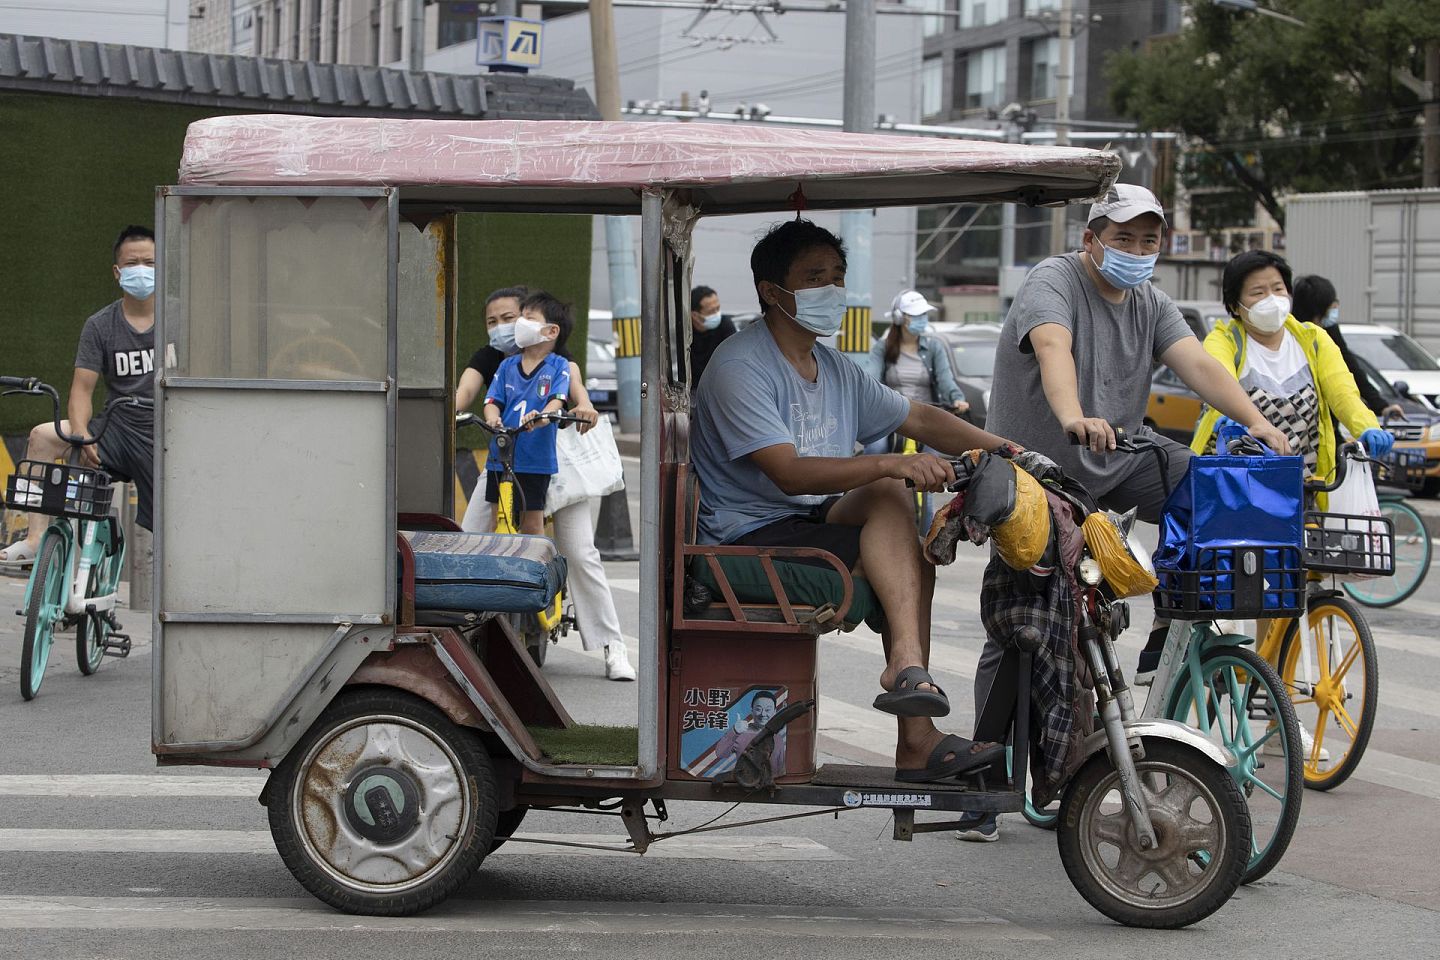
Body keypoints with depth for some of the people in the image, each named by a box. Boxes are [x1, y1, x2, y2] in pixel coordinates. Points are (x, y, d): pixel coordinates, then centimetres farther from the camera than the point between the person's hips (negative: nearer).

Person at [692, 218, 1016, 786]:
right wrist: (892, 464, -33)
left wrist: (1004, 449, 1)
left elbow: (918, 419, 17)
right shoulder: (740, 367, -12)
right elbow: (789, 473, -24)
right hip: (751, 540, -8)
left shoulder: (836, 371, 16)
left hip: (819, 526, 8)